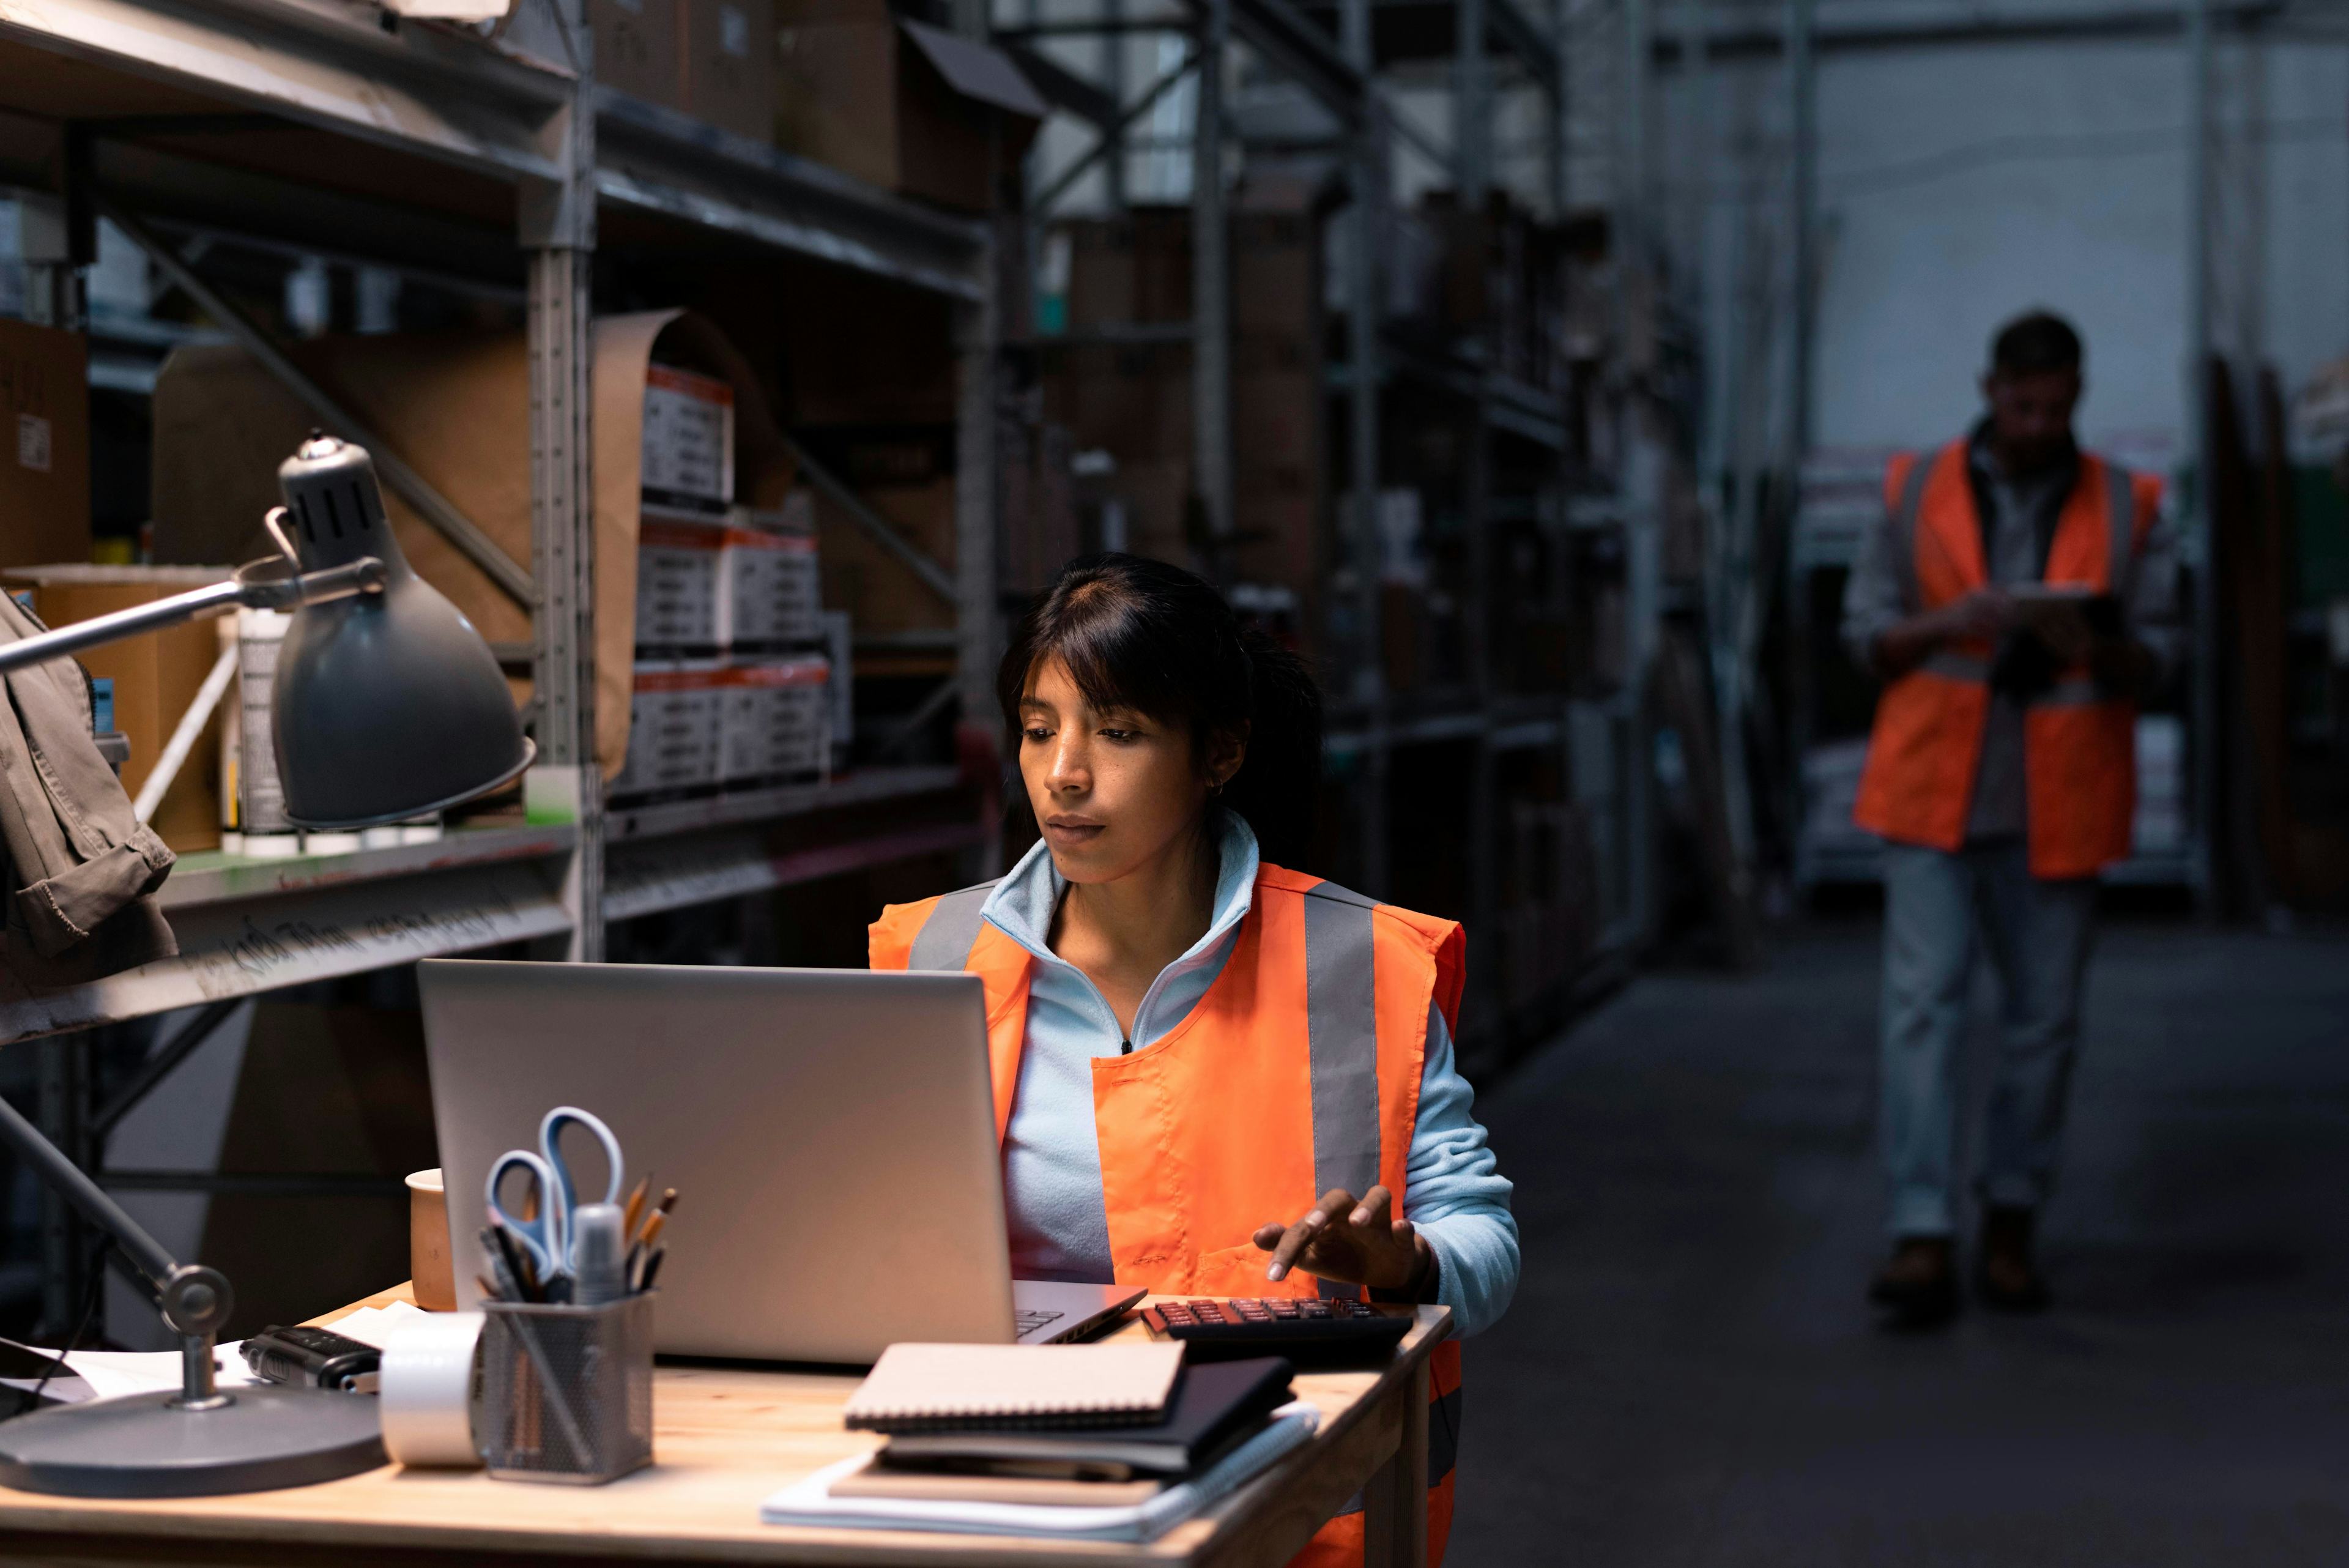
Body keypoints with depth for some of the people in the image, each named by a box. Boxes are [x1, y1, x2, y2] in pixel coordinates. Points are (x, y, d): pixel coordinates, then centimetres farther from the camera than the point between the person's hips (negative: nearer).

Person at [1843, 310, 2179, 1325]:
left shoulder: (2125, 509, 5)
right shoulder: (1918, 491, 5)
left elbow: (2158, 654, 3)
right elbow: (1865, 631, 5)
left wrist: (2095, 649, -19)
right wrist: (1943, 626, -15)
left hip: (2057, 808, 1)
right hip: (1933, 790, -1)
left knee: (2045, 1015, 6)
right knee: (1922, 1003, -9)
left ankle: (2011, 1228, 19)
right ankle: (1922, 1241, -11)